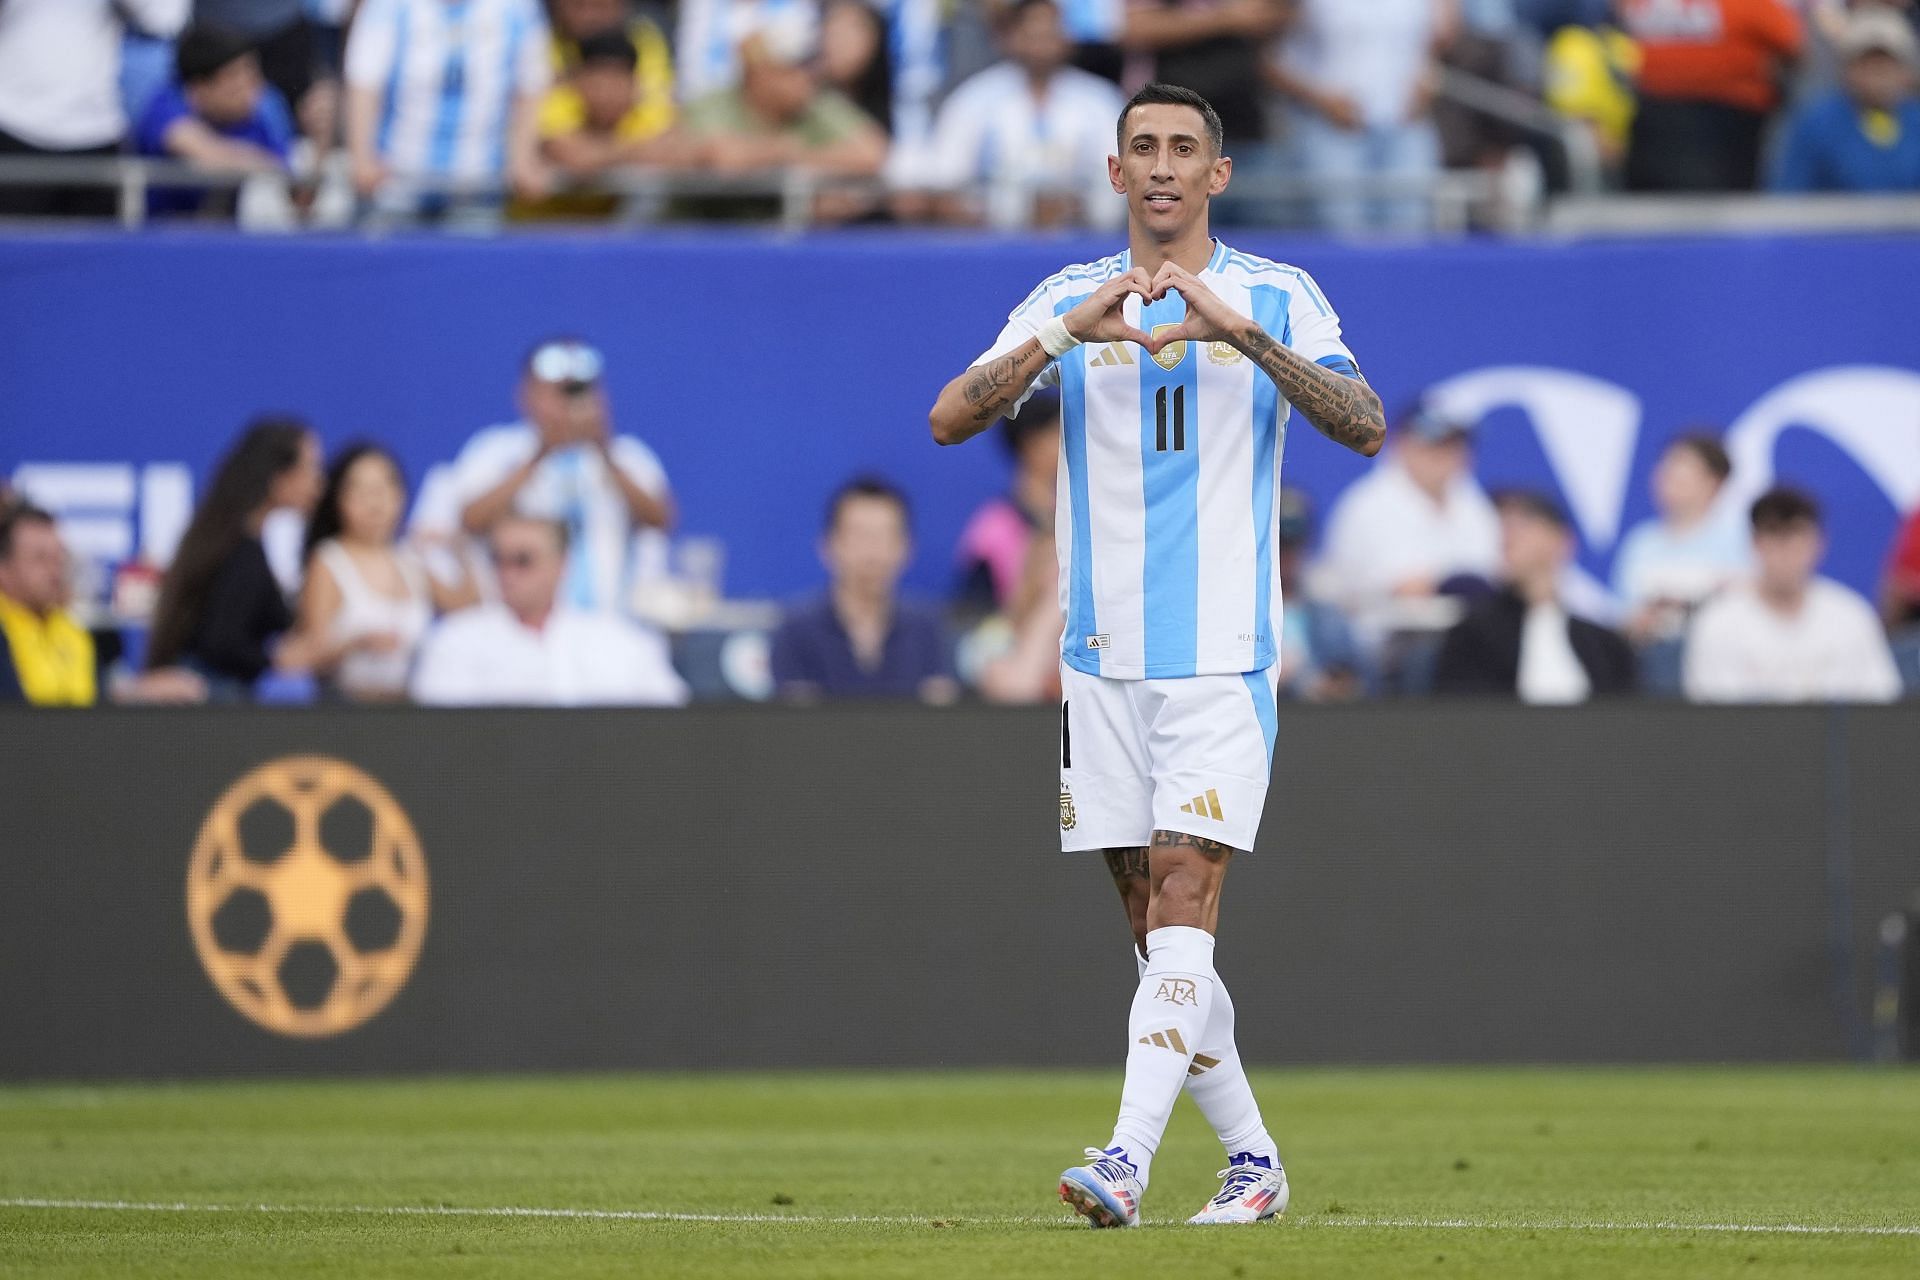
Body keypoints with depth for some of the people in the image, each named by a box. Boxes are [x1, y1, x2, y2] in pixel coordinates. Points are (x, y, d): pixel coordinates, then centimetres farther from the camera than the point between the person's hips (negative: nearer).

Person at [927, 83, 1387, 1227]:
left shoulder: (1279, 297, 2)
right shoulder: (1068, 298, 8)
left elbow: (1365, 427, -12)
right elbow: (949, 420, -4)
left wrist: (1243, 332, -23)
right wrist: (1064, 334, -19)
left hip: (1226, 654, -3)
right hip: (1104, 655, 3)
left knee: (1184, 890, -16)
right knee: (1154, 917, 6)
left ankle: (1129, 1159, -25)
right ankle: (1250, 1156, 18)